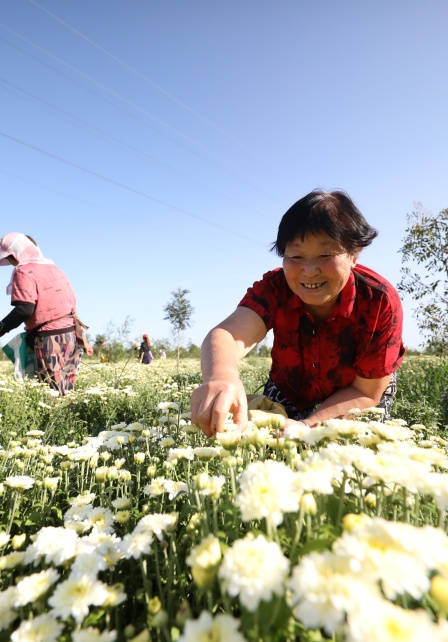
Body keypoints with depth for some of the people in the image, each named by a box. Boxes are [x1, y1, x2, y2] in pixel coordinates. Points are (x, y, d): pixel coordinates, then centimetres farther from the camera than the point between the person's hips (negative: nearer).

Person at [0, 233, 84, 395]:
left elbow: (24, 309, -14)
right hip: (71, 334, 8)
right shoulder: (53, 268, 21)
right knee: (65, 391, 10)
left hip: (50, 338, -8)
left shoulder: (24, 272, -5)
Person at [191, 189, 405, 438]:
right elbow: (227, 334, -49)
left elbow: (366, 392, -26)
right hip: (289, 395, 1)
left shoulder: (381, 302, -33)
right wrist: (221, 377, -73)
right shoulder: (274, 287, -30)